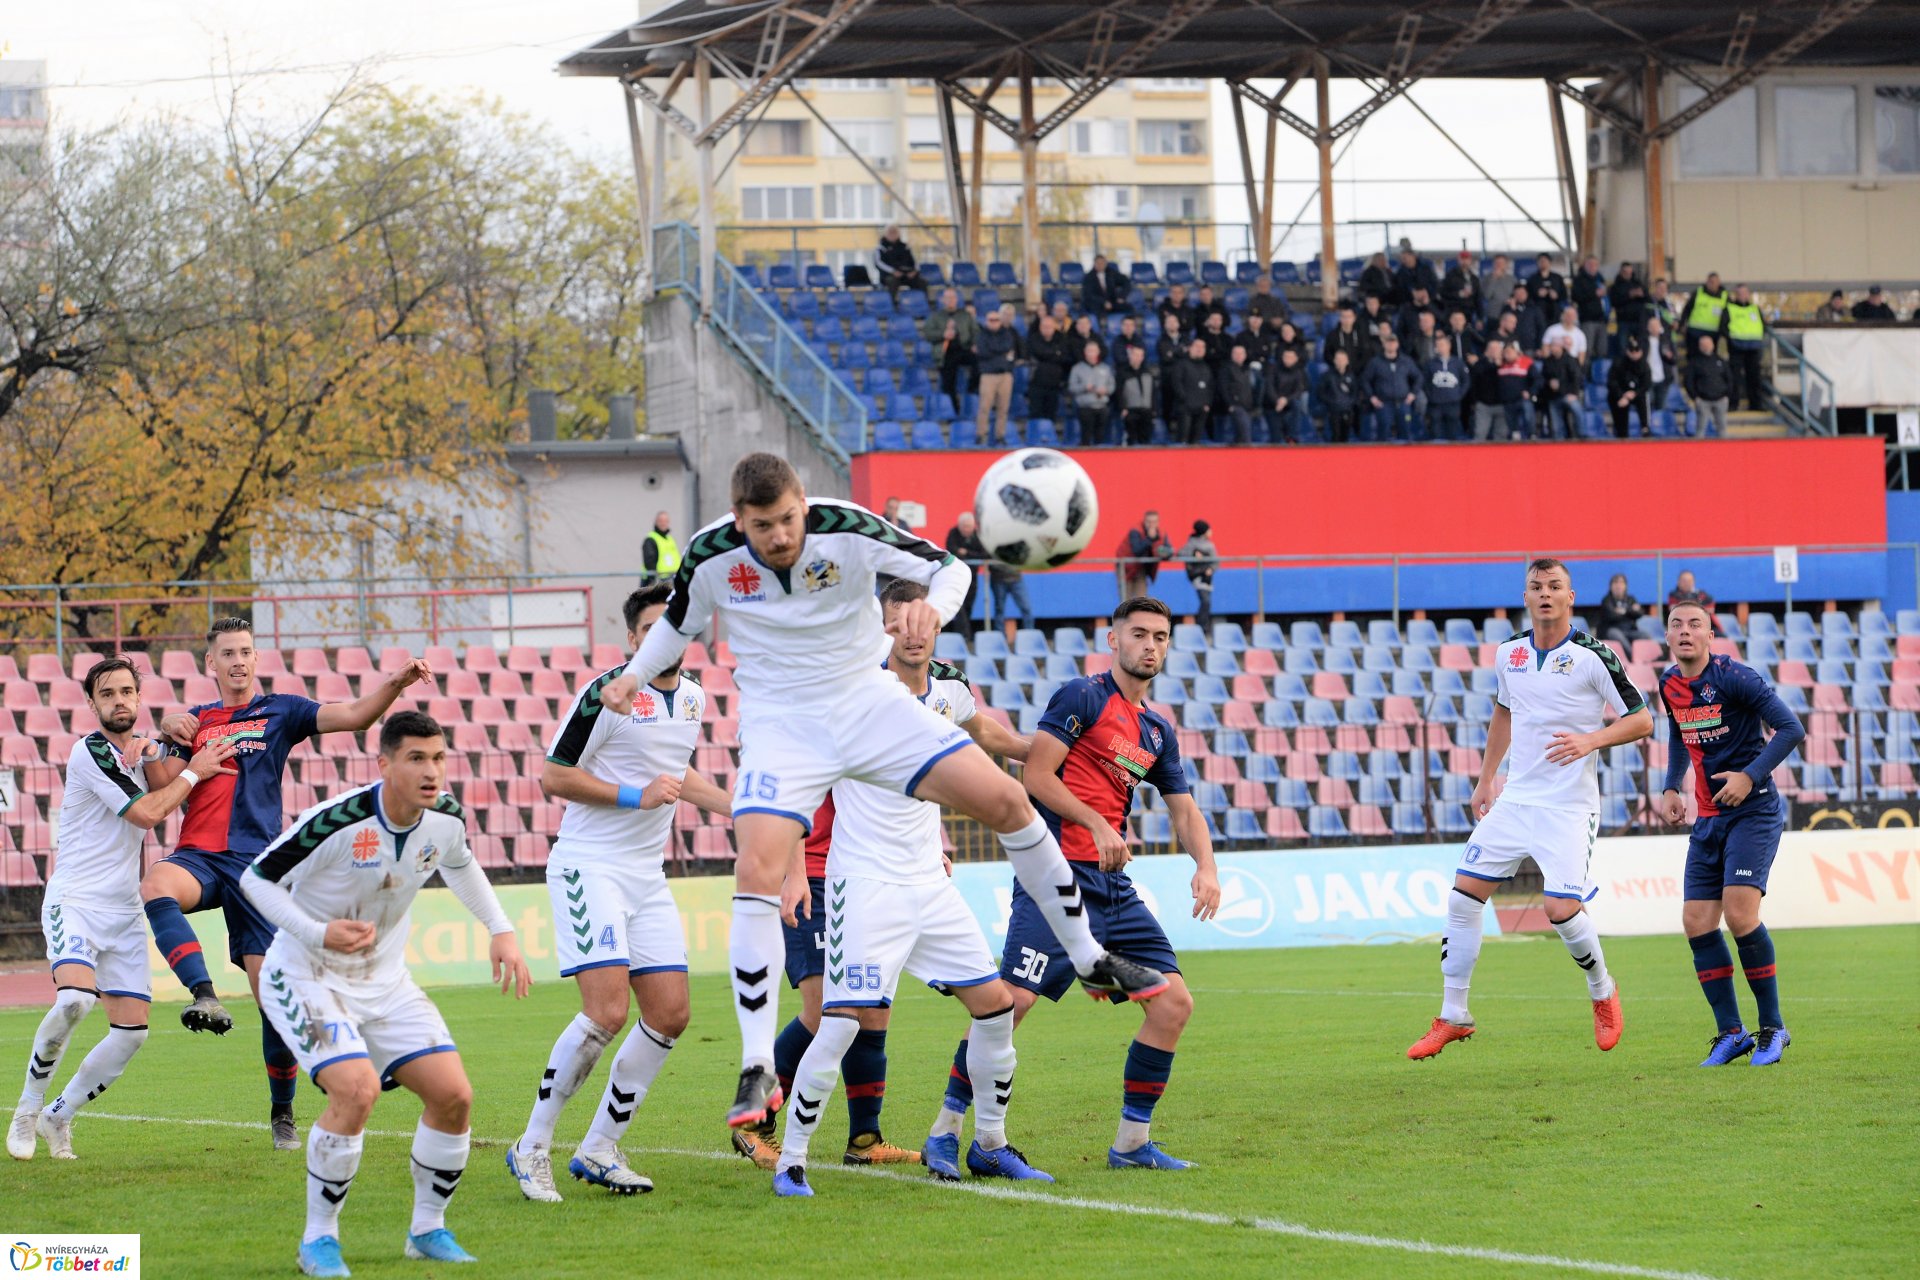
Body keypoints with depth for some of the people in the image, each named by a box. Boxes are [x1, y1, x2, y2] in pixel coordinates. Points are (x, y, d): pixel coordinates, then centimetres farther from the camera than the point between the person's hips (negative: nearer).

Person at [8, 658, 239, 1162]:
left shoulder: (142, 749, 14)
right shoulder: (91, 752, -11)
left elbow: (167, 796, -3)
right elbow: (146, 813, -15)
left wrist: (151, 756, -16)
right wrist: (194, 772, -7)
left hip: (125, 911, 7)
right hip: (75, 899, -7)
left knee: (132, 1029, -2)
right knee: (74, 997, -29)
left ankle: (59, 1115, 15)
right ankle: (27, 1109, -10)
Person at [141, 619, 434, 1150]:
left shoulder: (280, 711, 9)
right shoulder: (194, 721, 15)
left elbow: (354, 715, -1)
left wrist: (396, 683, -18)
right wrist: (167, 739, -6)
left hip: (256, 863, -1)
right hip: (199, 856, 1)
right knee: (155, 887, -37)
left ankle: (283, 1113, 10)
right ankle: (205, 996, -43)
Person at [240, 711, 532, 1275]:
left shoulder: (446, 819, -9)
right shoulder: (335, 822, -28)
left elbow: (460, 866, 17)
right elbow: (256, 878, -16)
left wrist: (501, 930, 7)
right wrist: (318, 933, -29)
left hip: (384, 980, 6)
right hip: (306, 977, -6)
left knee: (453, 1095, -5)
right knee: (357, 1090, -27)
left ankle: (428, 1230, 16)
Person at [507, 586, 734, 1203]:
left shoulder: (693, 698, 12)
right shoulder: (607, 692, -13)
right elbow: (553, 778, -11)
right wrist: (636, 796, -17)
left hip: (646, 875, 8)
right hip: (589, 867, -8)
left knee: (669, 1014, 1)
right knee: (607, 1011, -19)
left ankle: (598, 1150, 12)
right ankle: (532, 1147, -6)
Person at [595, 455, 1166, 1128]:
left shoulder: (845, 528, -18)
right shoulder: (711, 556, -13)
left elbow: (949, 567, -14)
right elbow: (679, 622, 9)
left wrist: (933, 606, -35)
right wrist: (633, 676, -5)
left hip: (869, 700, 1)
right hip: (781, 724, -1)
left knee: (1005, 799, -8)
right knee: (756, 871, -21)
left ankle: (1088, 958, 12)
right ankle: (757, 1073, -15)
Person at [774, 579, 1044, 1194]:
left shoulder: (950, 691, 5)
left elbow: (986, 732, 30)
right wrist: (794, 869, -21)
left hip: (930, 883, 7)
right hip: (865, 883, -7)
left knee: (996, 1004, 6)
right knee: (843, 1021, -15)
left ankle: (990, 1145, 21)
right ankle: (790, 1161, -4)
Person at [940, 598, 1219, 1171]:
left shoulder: (1159, 731, 18)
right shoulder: (1082, 696, -4)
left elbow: (1184, 809, 23)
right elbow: (1036, 774, -10)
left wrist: (1206, 867, 4)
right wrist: (1098, 825, -18)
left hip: (1113, 886, 8)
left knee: (1174, 1002, 0)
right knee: (1012, 1001, -17)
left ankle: (1132, 1142, 8)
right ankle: (946, 1128, -6)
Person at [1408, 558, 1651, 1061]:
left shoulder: (1593, 657, -10)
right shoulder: (1509, 653, 6)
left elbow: (1642, 720, -7)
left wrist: (1591, 740, -23)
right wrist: (1486, 779, 23)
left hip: (1569, 807, -5)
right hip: (1515, 799, 5)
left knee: (1561, 909, -16)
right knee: (1463, 897, -2)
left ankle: (1603, 993, 14)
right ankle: (1453, 1017, 8)